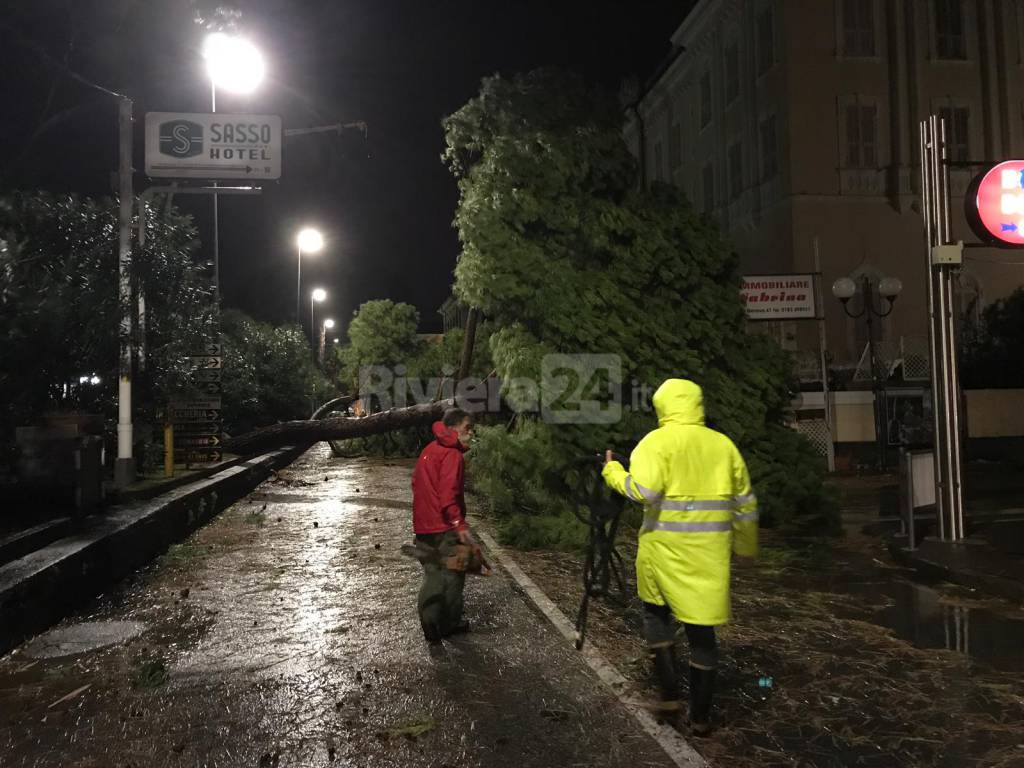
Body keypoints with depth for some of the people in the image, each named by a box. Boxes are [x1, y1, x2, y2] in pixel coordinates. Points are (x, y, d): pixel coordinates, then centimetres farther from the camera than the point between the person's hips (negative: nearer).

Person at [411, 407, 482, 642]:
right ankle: (450, 624, 18)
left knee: (433, 575, 14)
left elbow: (417, 484, 19)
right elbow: (448, 495, -24)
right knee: (452, 576, 7)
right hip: (445, 527, -8)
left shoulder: (429, 450, 13)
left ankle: (430, 625, 15)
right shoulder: (452, 455, -16)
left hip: (423, 526, 8)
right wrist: (461, 527, -23)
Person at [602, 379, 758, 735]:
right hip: (708, 550, 3)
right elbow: (745, 504, 12)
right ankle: (700, 715, 18)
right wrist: (746, 546, 25)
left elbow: (644, 490, -21)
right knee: (701, 626, 9)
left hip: (665, 546, -2)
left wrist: (613, 472, -4)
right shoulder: (724, 445, 7)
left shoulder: (657, 441, -5)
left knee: (657, 612, 20)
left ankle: (670, 695, 16)